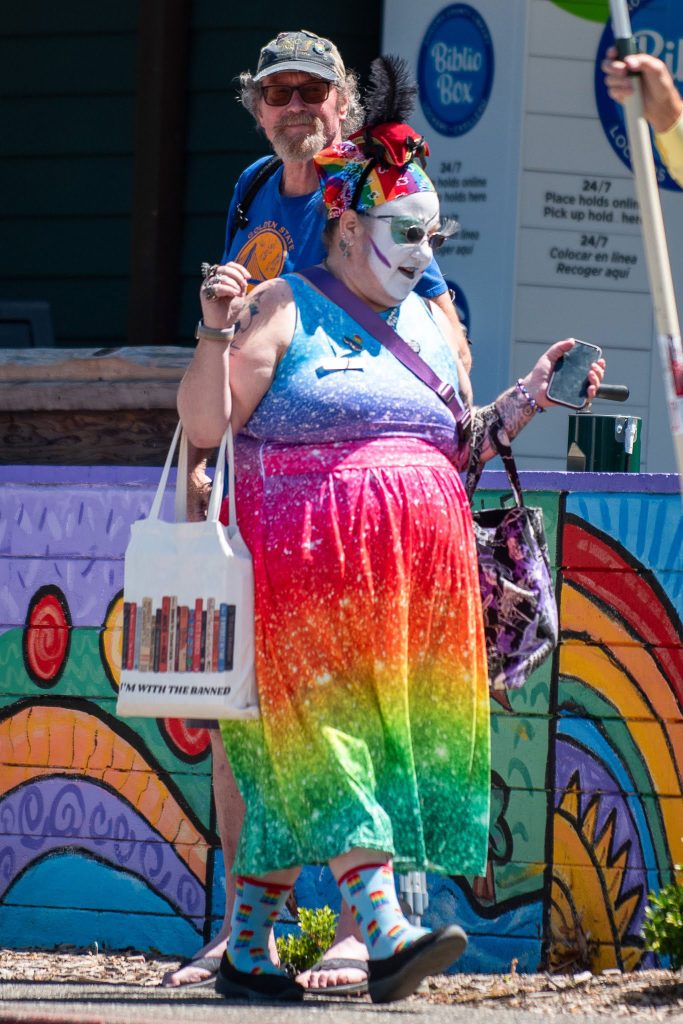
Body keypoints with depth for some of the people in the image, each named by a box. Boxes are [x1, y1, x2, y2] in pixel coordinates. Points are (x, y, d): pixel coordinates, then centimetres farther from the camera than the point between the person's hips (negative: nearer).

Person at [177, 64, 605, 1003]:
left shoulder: (431, 326, 20)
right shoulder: (283, 311, 0)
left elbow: (459, 450, 24)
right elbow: (204, 425, -6)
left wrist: (524, 400, 11)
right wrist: (216, 336, -20)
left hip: (416, 567, 6)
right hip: (308, 566, -6)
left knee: (297, 758, 2)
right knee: (327, 728, -15)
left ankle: (249, 946, 5)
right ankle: (384, 933, -25)